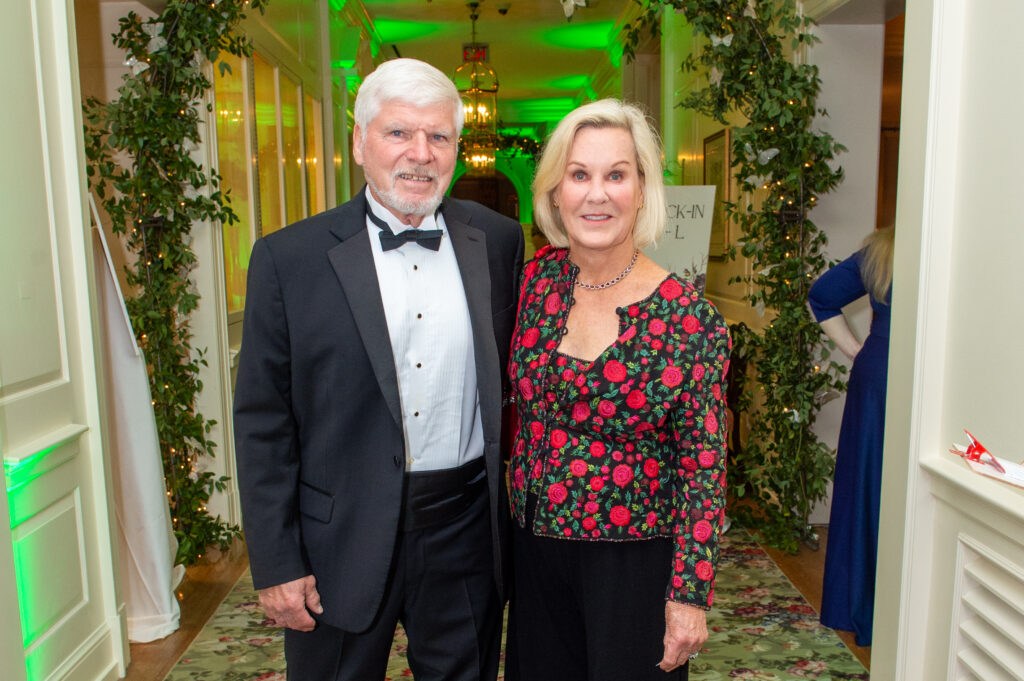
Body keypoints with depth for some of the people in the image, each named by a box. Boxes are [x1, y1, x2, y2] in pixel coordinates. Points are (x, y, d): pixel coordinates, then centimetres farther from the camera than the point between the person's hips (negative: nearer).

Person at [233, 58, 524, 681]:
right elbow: (263, 423, -5)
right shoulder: (288, 258, -8)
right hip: (342, 538, -1)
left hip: (466, 534, 2)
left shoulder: (499, 241, 0)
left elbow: (512, 373, 7)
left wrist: (514, 508, 6)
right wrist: (276, 564, -5)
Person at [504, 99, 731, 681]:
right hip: (535, 549, 4)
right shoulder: (541, 276, -4)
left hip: (633, 562, -4)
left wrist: (690, 595, -11)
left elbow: (703, 468, -12)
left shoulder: (691, 320, -16)